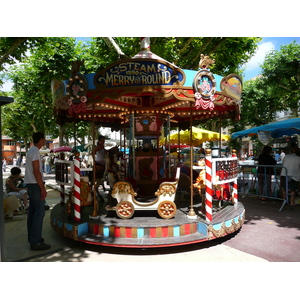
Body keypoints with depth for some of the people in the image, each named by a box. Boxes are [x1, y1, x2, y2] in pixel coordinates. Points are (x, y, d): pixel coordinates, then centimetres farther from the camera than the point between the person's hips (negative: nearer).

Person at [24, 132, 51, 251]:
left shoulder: (31, 150, 16)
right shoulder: (35, 151, -15)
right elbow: (36, 171, -19)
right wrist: (42, 188, -18)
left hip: (31, 184, 10)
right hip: (35, 184, -10)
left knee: (32, 212, 13)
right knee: (39, 212, -8)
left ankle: (33, 238, 22)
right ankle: (35, 242, -4)